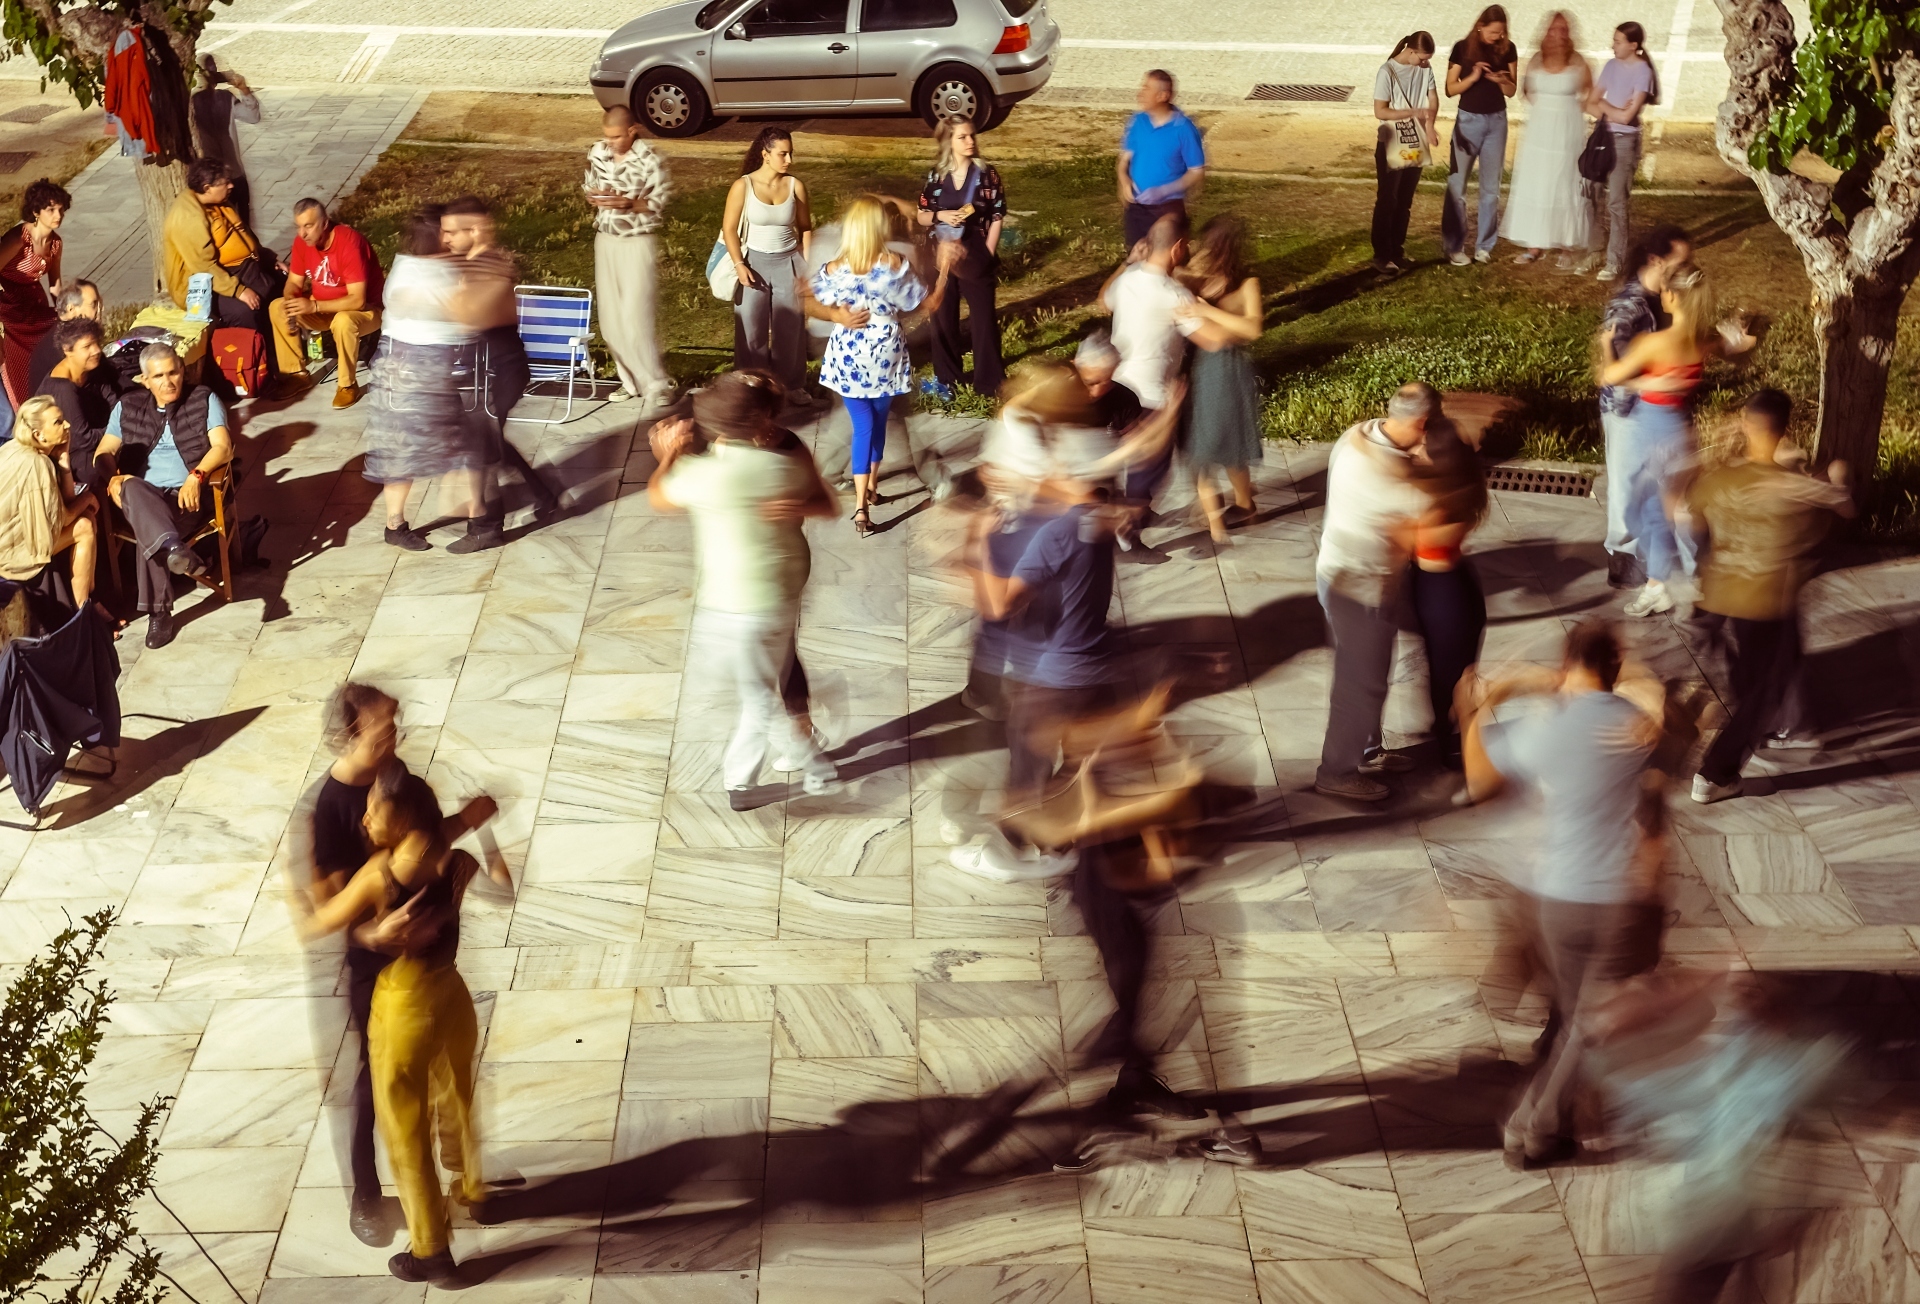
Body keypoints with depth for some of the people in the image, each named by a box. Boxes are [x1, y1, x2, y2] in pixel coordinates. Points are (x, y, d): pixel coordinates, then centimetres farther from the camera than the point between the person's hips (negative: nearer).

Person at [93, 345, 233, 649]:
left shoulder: (205, 400, 8)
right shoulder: (127, 407, 16)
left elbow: (223, 448, -4)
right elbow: (104, 454, 12)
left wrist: (196, 476, -23)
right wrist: (112, 477, -12)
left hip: (190, 495, -1)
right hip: (142, 498, 1)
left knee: (148, 536, -35)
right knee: (132, 487, -39)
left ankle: (159, 613, -35)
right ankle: (174, 548, -62)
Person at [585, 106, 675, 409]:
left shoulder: (650, 160, -16)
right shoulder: (597, 152, 0)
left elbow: (662, 202, -12)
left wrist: (628, 203, -25)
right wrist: (594, 197, -10)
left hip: (639, 241, -6)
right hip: (605, 239, 6)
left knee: (637, 316, -11)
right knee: (610, 316, 9)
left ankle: (656, 384, -2)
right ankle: (631, 380, 21)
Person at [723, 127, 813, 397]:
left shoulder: (796, 186, -5)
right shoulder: (743, 186, -12)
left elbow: (805, 228, 4)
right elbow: (729, 228, -7)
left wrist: (807, 265, -2)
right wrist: (738, 264, -15)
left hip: (788, 263, 2)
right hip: (754, 263, -2)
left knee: (790, 328, 9)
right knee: (752, 328, 6)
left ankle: (792, 385, 23)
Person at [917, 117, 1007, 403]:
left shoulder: (987, 174, -5)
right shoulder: (936, 175, 0)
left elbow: (997, 217, -5)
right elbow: (921, 216, 5)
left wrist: (988, 255, -11)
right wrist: (940, 215, -16)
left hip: (976, 256, -2)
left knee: (983, 318, 3)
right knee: (944, 318, 10)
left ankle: (988, 379, 13)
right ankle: (946, 377, 24)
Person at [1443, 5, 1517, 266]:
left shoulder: (1507, 49, 0)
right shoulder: (1462, 48, -7)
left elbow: (1511, 91, 4)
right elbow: (1450, 89, -6)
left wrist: (1501, 80, -18)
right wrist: (1473, 77, -23)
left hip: (1497, 121, 3)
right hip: (1468, 120, -3)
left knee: (1491, 186, 7)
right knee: (1457, 184, -2)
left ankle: (1483, 245, 15)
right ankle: (1454, 246, 4)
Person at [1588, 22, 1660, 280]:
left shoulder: (1642, 73, -13)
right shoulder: (1612, 65, 7)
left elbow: (1626, 117, -17)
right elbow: (1590, 105, 6)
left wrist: (1603, 106, -2)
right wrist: (1611, 112, -12)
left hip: (1625, 141, -7)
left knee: (1617, 202, -7)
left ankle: (1615, 262, -4)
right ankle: (1592, 248, 23)